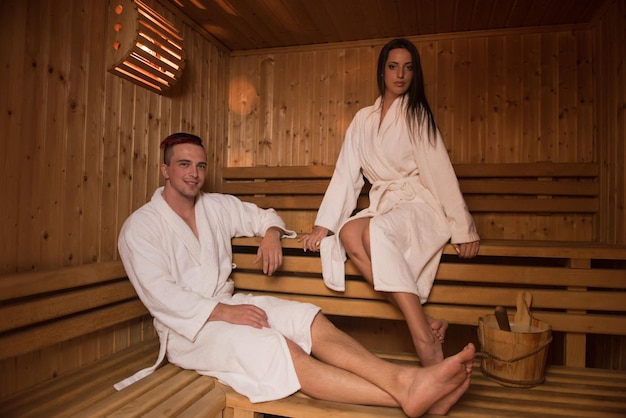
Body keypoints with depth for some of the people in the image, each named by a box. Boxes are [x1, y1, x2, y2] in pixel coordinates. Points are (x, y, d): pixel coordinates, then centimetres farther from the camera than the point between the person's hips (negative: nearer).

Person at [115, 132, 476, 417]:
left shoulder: (217, 206, 11)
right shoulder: (140, 228, -5)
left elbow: (263, 215, 22)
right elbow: (159, 293, -15)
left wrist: (271, 234, -4)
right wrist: (222, 312, -24)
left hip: (228, 304, 6)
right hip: (186, 328, -6)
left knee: (307, 318, -24)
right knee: (278, 349, -32)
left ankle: (402, 378, -41)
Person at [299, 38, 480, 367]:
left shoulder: (417, 113, 2)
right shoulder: (363, 119, 12)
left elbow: (440, 171, -5)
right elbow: (345, 174, 8)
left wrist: (462, 229, -11)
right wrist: (323, 226, 0)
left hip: (420, 206, -4)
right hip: (383, 206, 4)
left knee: (376, 232, -35)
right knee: (348, 232, -29)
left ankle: (426, 342, -34)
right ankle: (423, 323, -28)